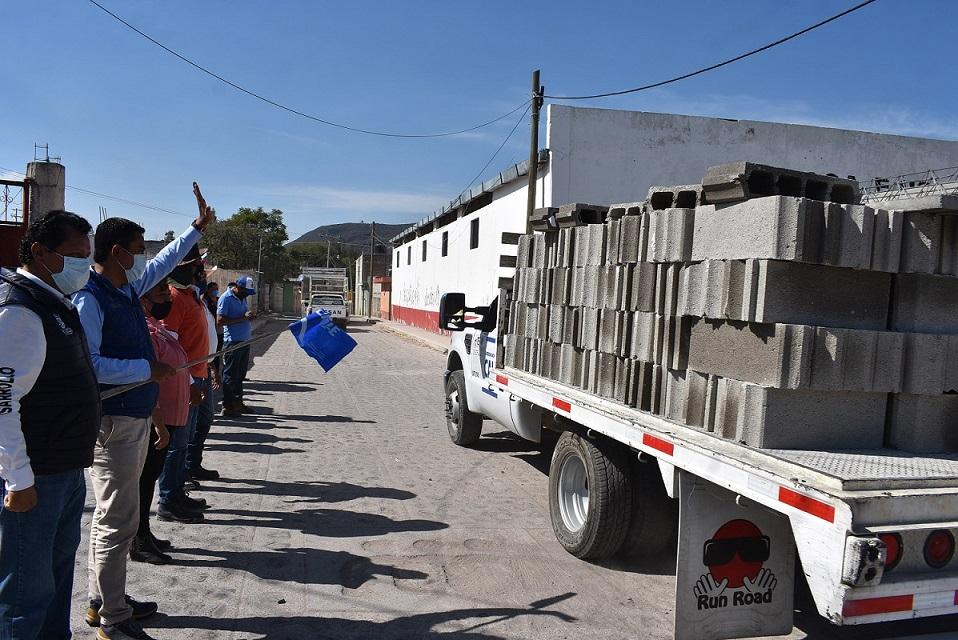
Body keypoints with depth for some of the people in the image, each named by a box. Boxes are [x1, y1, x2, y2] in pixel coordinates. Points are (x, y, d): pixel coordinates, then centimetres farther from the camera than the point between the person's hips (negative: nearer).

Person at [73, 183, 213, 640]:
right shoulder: (89, 299, -17)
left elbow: (163, 262, 26)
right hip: (113, 422, -10)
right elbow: (87, 364, -24)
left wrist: (198, 227, 28)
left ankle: (104, 601, 32)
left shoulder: (128, 289, 9)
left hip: (135, 418, 10)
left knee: (117, 516, 18)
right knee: (117, 521, -1)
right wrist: (146, 370, -19)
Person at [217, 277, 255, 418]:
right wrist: (242, 318, -21)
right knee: (230, 375, -2)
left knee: (240, 374, 14)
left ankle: (238, 402, 24)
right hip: (233, 342, -8)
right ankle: (227, 406, 4)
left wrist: (249, 316, 1)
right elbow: (220, 321, -19)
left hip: (244, 341, 8)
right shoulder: (226, 298, -11)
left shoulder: (242, 298, 15)